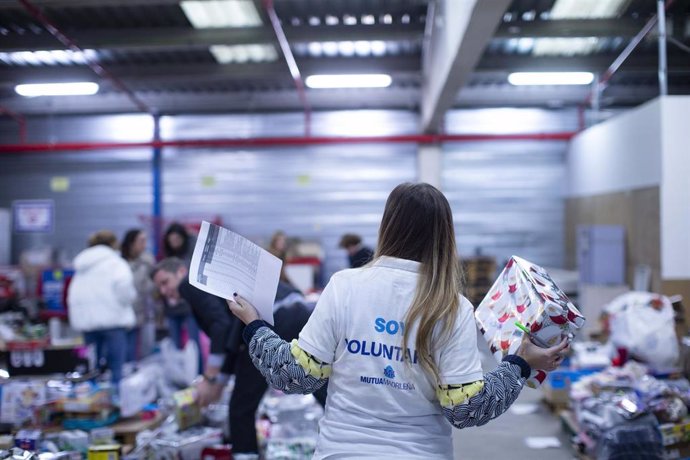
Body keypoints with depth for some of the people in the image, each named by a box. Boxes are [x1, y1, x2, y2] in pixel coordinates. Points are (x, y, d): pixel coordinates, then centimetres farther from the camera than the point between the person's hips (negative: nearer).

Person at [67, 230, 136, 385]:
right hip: (112, 318, -6)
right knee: (117, 368, -6)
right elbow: (123, 283, -20)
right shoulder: (114, 262, 0)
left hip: (85, 321, 6)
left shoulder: (81, 266, 21)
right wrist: (126, 300, -3)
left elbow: (72, 295, 16)